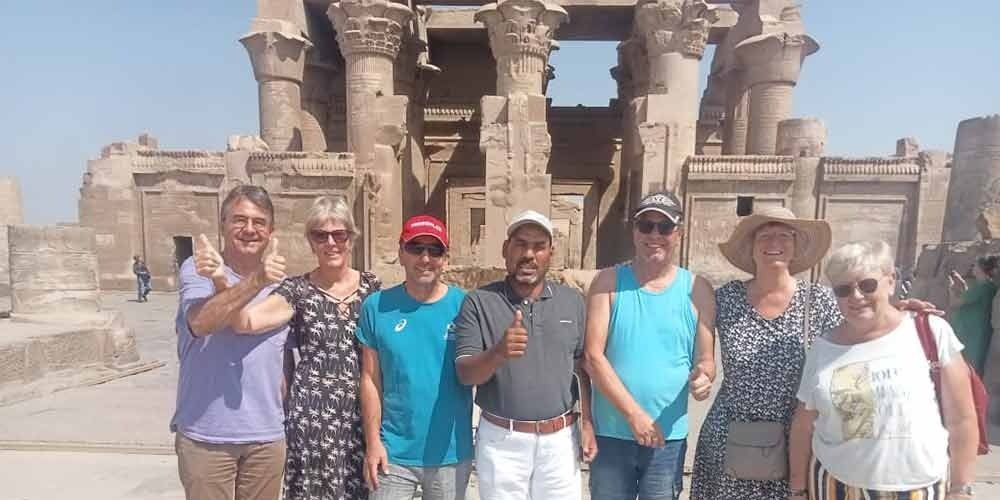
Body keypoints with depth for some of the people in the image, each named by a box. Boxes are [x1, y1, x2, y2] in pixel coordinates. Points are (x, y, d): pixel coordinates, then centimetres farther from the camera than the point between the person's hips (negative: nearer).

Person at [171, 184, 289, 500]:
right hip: (205, 434, -3)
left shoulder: (280, 281, 4)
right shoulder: (196, 269, -7)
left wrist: (222, 284, -25)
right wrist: (256, 281, -37)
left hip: (266, 434, 4)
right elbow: (201, 323, -26)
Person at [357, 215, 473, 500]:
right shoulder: (377, 306, -6)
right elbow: (371, 379, -2)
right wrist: (373, 441, -4)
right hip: (394, 452, 0)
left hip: (451, 453, 1)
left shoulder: (465, 305, -7)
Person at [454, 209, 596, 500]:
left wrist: (587, 422, 3)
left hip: (559, 438, 2)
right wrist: (498, 353, -30)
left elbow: (583, 367, 8)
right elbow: (465, 374, -11)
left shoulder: (572, 302, 3)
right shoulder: (478, 302, -6)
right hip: (500, 439, -2)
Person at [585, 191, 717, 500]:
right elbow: (593, 357, -10)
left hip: (668, 438, 1)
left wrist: (703, 376, -20)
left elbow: (706, 358, 3)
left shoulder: (697, 289, 0)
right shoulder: (609, 282, -4)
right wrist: (634, 414, -14)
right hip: (610, 434, -1)